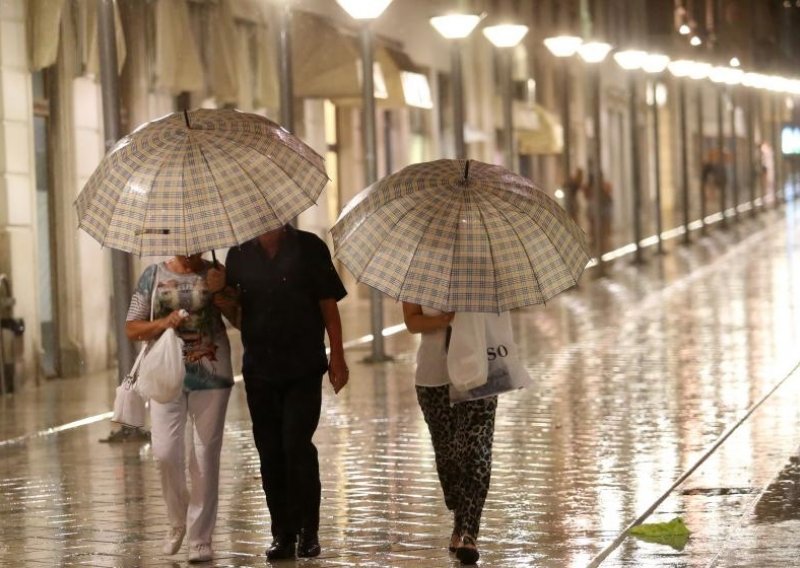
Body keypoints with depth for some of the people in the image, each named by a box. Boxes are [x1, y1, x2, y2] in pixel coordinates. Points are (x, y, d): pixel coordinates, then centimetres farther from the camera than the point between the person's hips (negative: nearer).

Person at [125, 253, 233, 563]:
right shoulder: (154, 276, 6)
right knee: (165, 453, -8)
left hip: (211, 376, 0)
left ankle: (201, 538, 9)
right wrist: (163, 323, -12)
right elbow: (132, 328, 6)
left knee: (205, 457, 1)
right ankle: (177, 520, 18)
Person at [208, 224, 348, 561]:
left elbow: (329, 306, 1)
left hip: (303, 369, -3)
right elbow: (237, 318, 13)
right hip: (259, 369, 3)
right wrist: (220, 293, -7)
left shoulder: (308, 248, 0)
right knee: (270, 453, 5)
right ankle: (283, 533, 13)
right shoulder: (239, 255, 8)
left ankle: (308, 530, 1)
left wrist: (337, 357, -4)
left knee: (296, 444, -13)